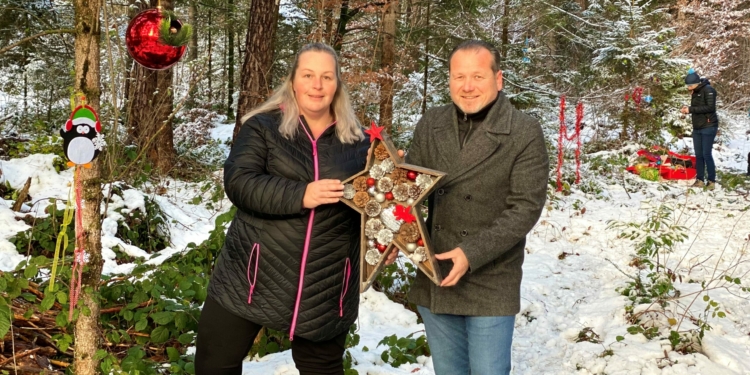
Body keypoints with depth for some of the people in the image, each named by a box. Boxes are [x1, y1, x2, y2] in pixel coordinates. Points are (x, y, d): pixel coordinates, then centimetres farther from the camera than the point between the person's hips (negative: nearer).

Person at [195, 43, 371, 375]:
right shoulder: (263, 127, -1)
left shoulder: (356, 140, 6)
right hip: (253, 276, -1)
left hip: (325, 287, 2)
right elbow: (238, 182, -14)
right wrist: (300, 195, -25)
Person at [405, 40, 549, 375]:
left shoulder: (525, 133, -11)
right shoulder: (430, 125, 3)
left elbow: (526, 208, -14)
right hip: (434, 280, 4)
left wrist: (472, 253, -23)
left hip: (490, 285, -4)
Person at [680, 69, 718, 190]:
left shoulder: (708, 90, -12)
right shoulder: (695, 92, 12)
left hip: (708, 127, -8)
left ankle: (711, 181, 2)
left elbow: (710, 107, -21)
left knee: (707, 155, -7)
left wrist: (691, 109, -21)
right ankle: (700, 180, 14)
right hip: (697, 128, 8)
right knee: (698, 155, 8)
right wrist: (687, 109, -2)